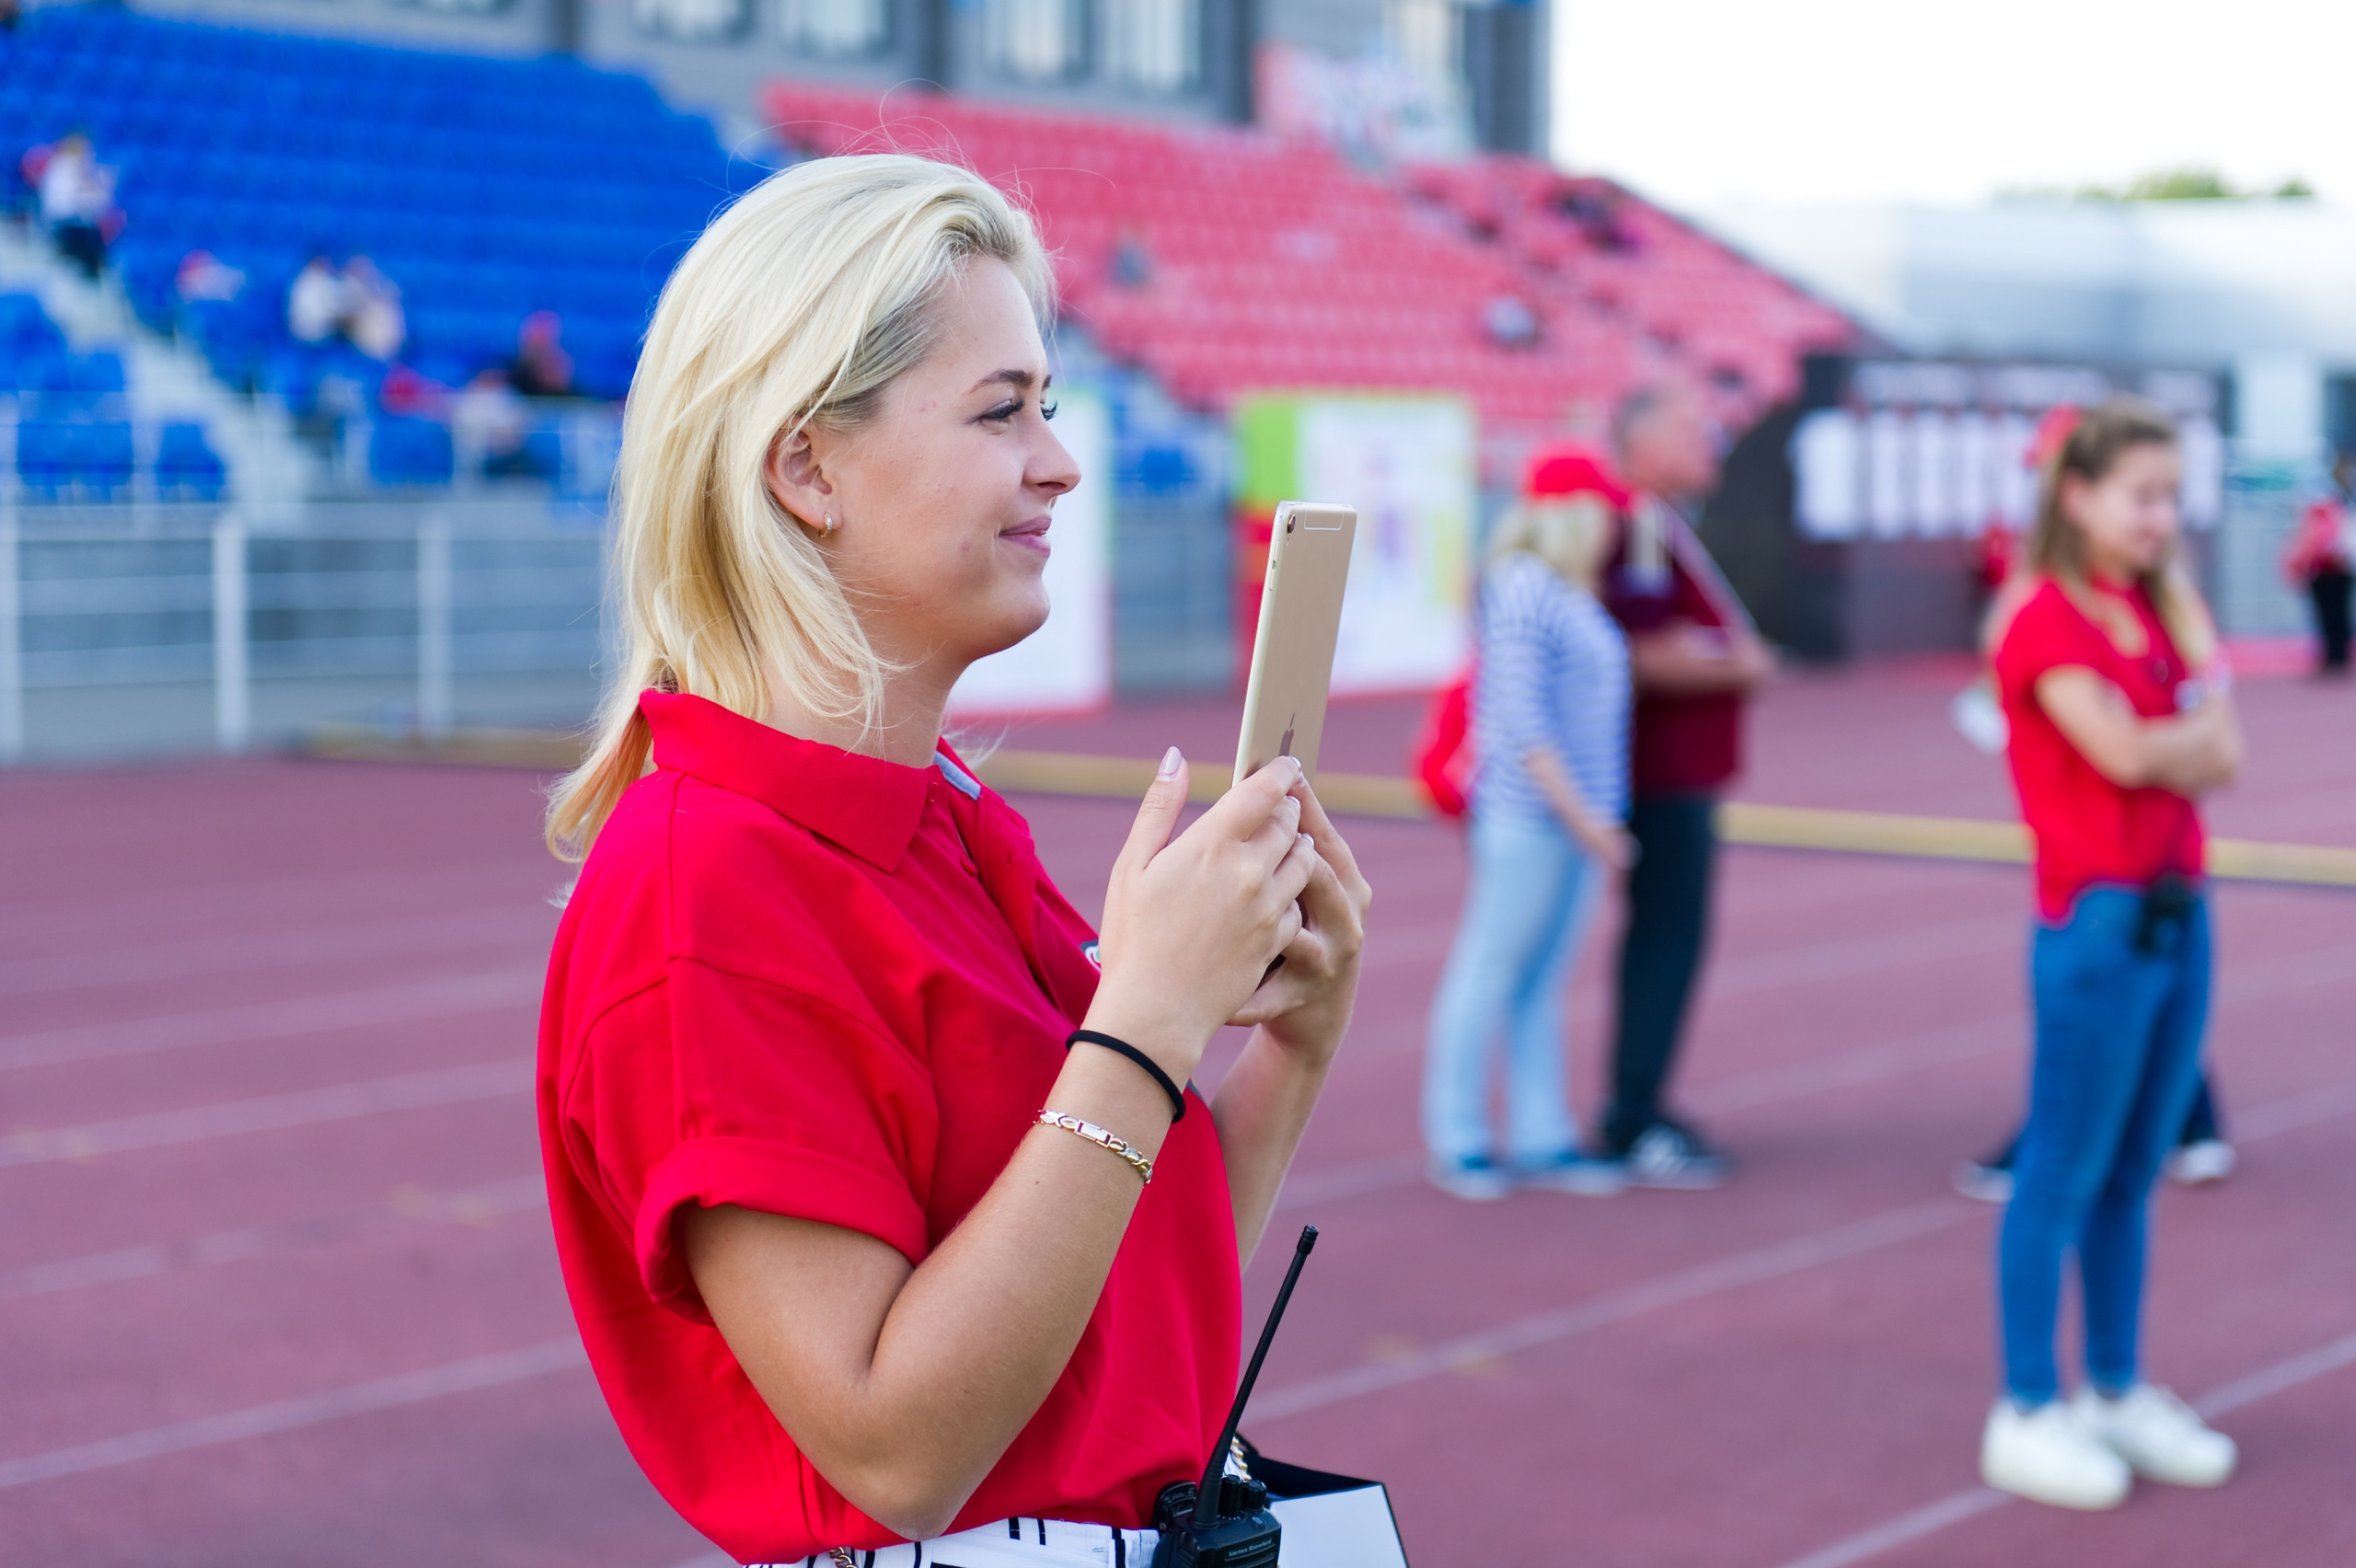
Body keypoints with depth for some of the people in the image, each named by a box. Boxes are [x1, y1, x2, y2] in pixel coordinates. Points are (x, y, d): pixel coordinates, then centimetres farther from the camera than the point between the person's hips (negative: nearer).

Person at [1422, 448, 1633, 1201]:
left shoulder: (1573, 596, 15)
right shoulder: (1524, 592, -14)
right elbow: (1523, 722, -18)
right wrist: (1578, 814, -19)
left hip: (1577, 819, 9)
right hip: (1529, 818, -9)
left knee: (1543, 982, 11)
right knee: (1490, 973, -1)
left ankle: (1542, 1139, 16)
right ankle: (1458, 1144, 6)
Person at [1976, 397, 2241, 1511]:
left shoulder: (2158, 610, 13)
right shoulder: (2045, 625, -10)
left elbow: (2221, 760, 6)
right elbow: (2125, 754, -20)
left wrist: (2170, 742, -11)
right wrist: (2197, 727, -2)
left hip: (2178, 915, 7)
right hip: (2097, 923, -7)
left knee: (2132, 1174, 14)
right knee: (2064, 1175, -1)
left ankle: (2117, 1394, 24)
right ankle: (2026, 1415, 8)